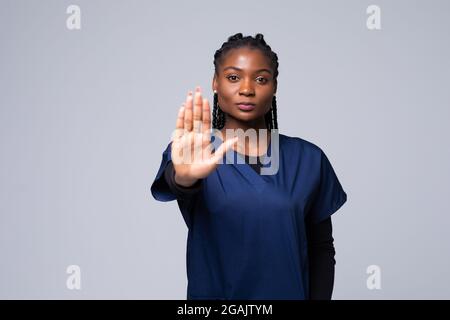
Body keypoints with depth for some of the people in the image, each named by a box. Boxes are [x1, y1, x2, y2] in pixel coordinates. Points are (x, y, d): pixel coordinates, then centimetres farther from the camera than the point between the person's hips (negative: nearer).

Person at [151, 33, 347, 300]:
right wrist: (185, 177, -53)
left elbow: (321, 247, 1)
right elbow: (170, 184, -32)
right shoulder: (190, 154, -10)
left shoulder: (308, 159, -4)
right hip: (213, 292, -1)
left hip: (290, 292, 2)